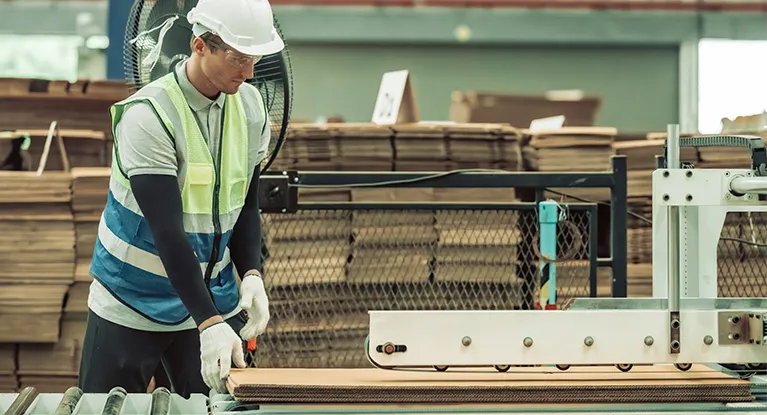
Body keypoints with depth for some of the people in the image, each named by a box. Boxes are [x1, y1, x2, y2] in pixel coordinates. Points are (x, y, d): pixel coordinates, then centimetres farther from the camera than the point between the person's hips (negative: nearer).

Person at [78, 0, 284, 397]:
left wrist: (251, 275, -10)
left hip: (214, 298, 5)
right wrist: (209, 323, -33)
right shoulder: (148, 115, -22)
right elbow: (168, 231, -27)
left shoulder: (250, 107, -1)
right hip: (131, 305, -5)